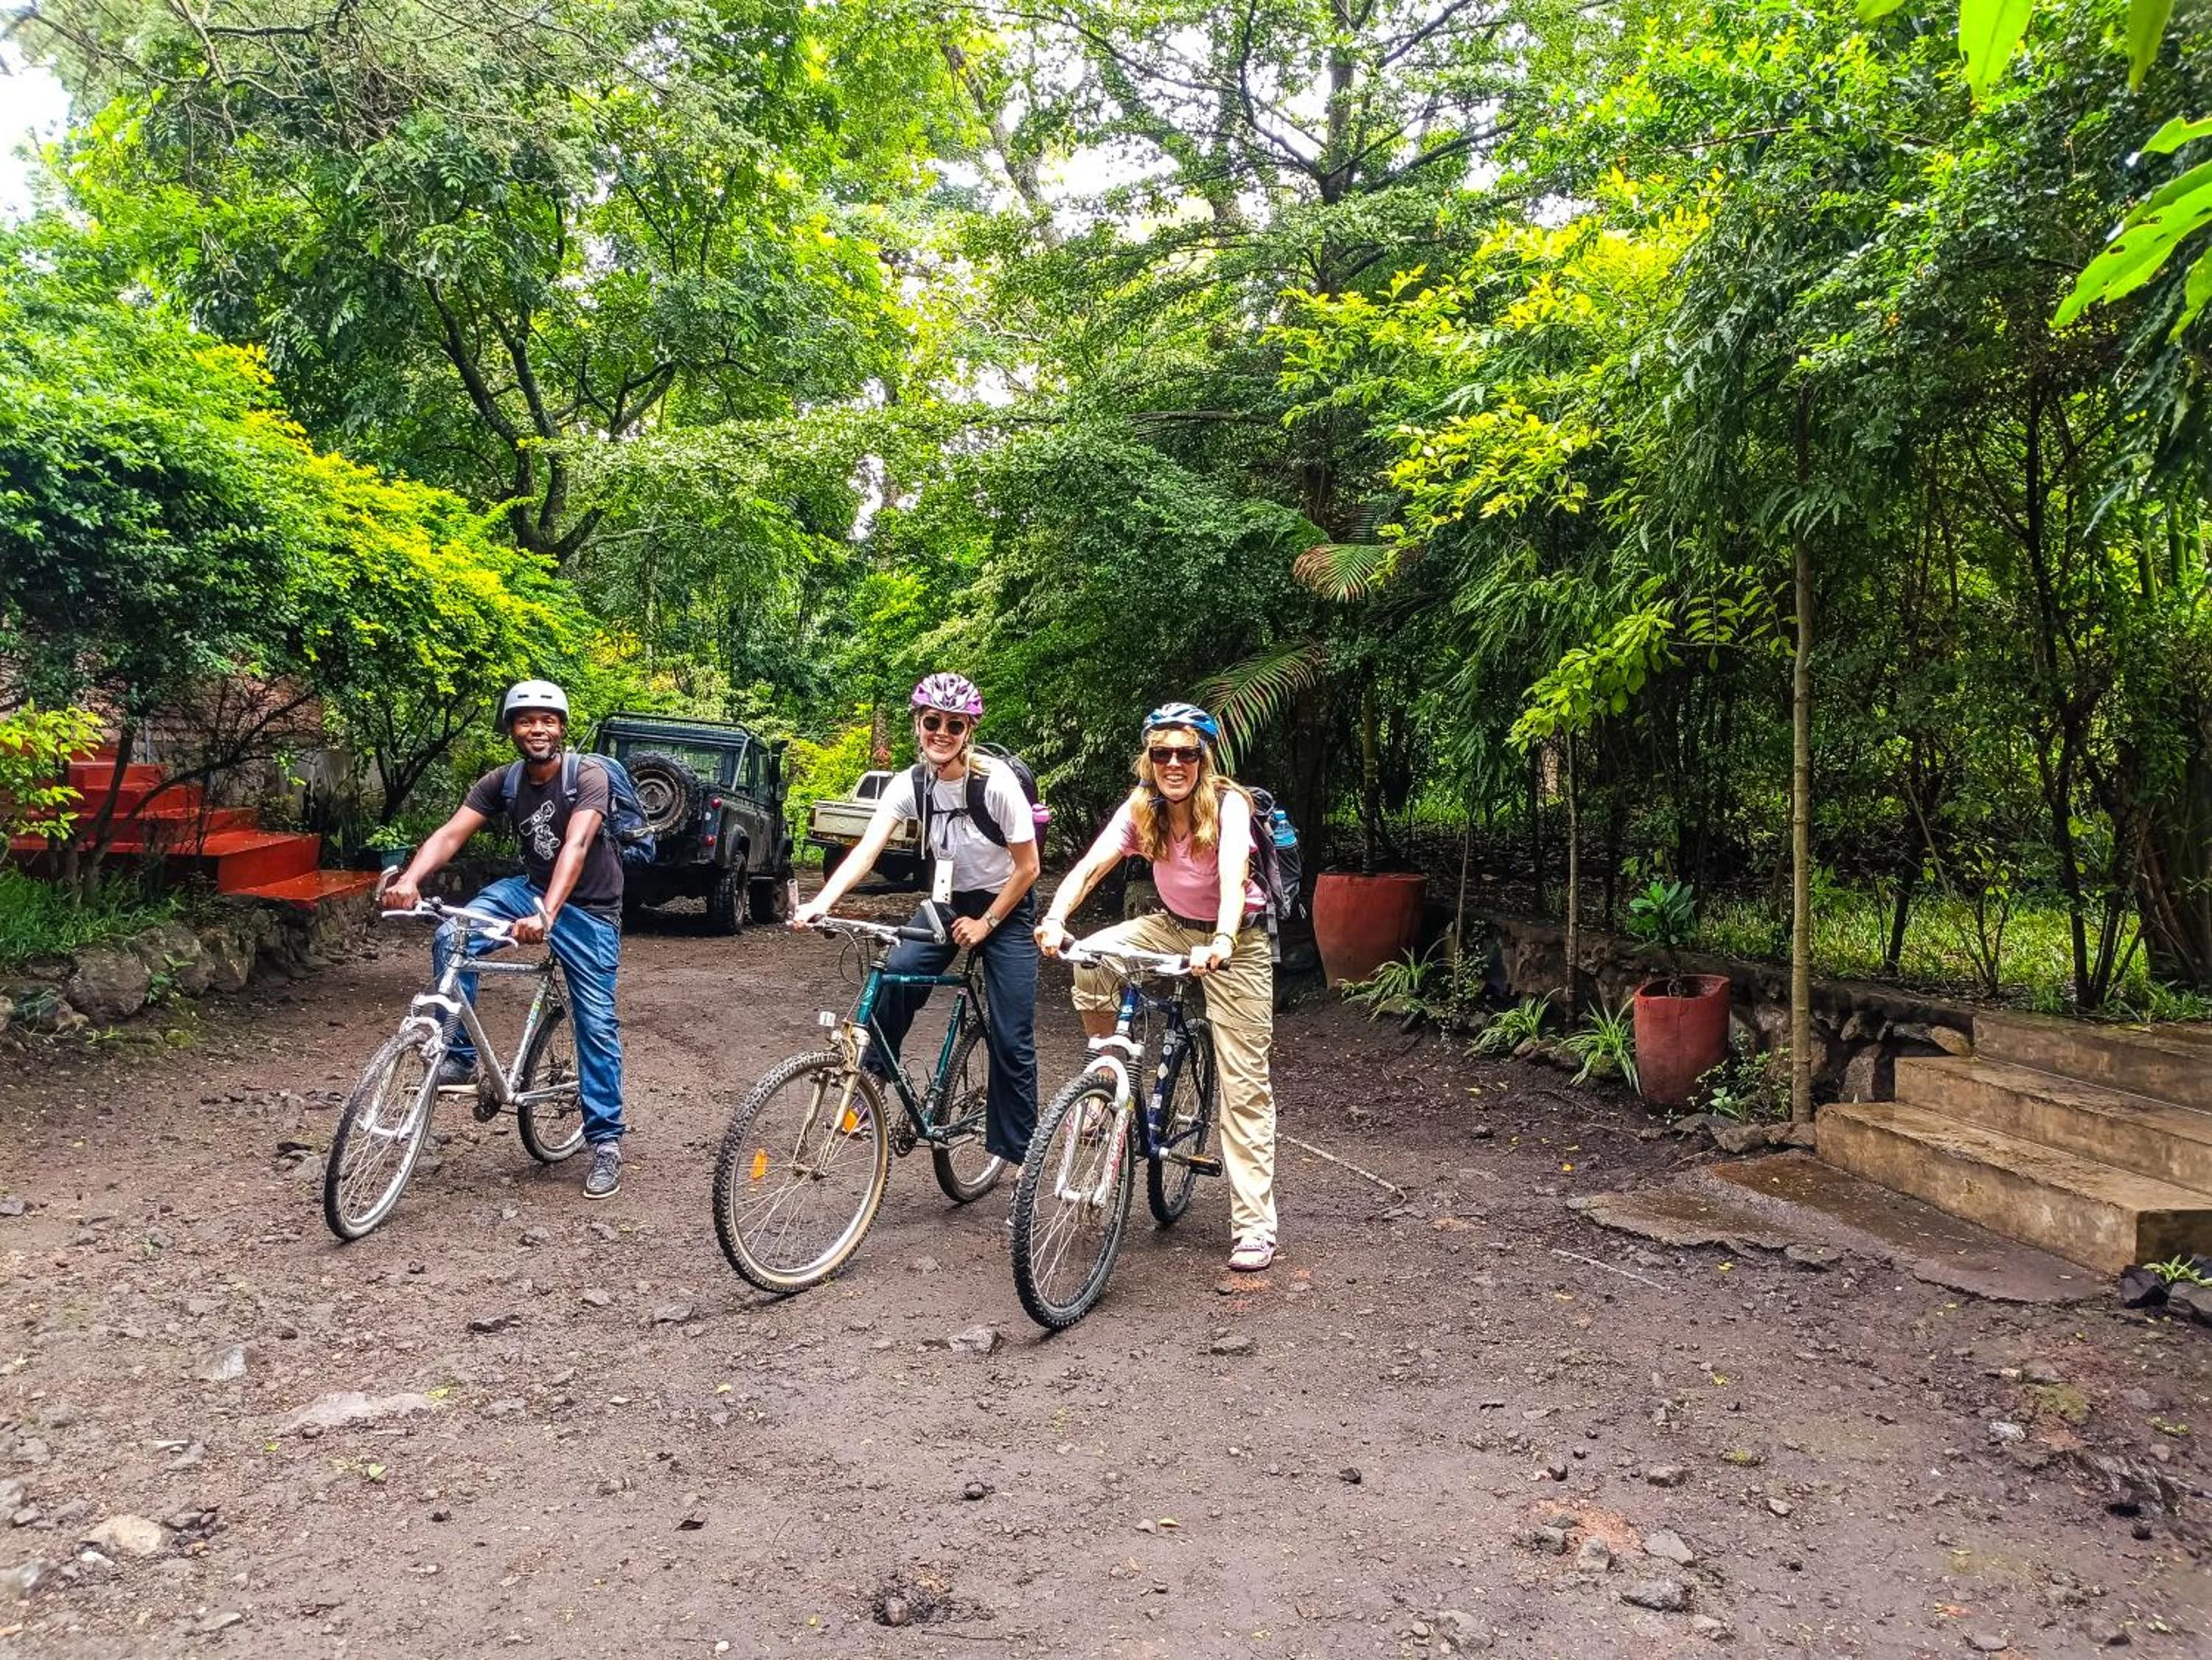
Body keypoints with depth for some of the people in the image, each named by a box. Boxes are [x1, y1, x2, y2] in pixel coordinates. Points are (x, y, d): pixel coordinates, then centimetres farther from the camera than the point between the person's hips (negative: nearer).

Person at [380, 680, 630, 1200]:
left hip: (588, 907, -4)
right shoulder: (501, 782, -6)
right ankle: (460, 1058, -7)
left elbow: (575, 847, -35)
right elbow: (451, 833, -17)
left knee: (596, 1024, -6)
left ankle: (606, 1142, 5)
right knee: (450, 939, -22)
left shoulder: (587, 776, -21)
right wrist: (410, 879, -37)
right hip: (532, 888, 4)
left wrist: (545, 915, -49)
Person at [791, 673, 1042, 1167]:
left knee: (1011, 1041, -5)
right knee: (895, 973, -25)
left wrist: (985, 924, -13)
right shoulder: (911, 784, -13)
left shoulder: (997, 784, -24)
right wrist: (820, 904, -38)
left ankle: (1020, 1153, 10)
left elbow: (1027, 867, -16)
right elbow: (866, 851, -23)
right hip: (948, 901, 4)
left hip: (1006, 909, -4)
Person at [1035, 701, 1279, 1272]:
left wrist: (1221, 944, -57)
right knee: (1091, 961, -24)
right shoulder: (1141, 808, -11)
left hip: (1236, 942, -4)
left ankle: (1255, 1229, 1)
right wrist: (1054, 918, -41)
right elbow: (1090, 867, -23)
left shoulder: (1228, 805, -23)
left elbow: (1232, 878, -39)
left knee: (1244, 1086, -7)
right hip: (1173, 927, 4)